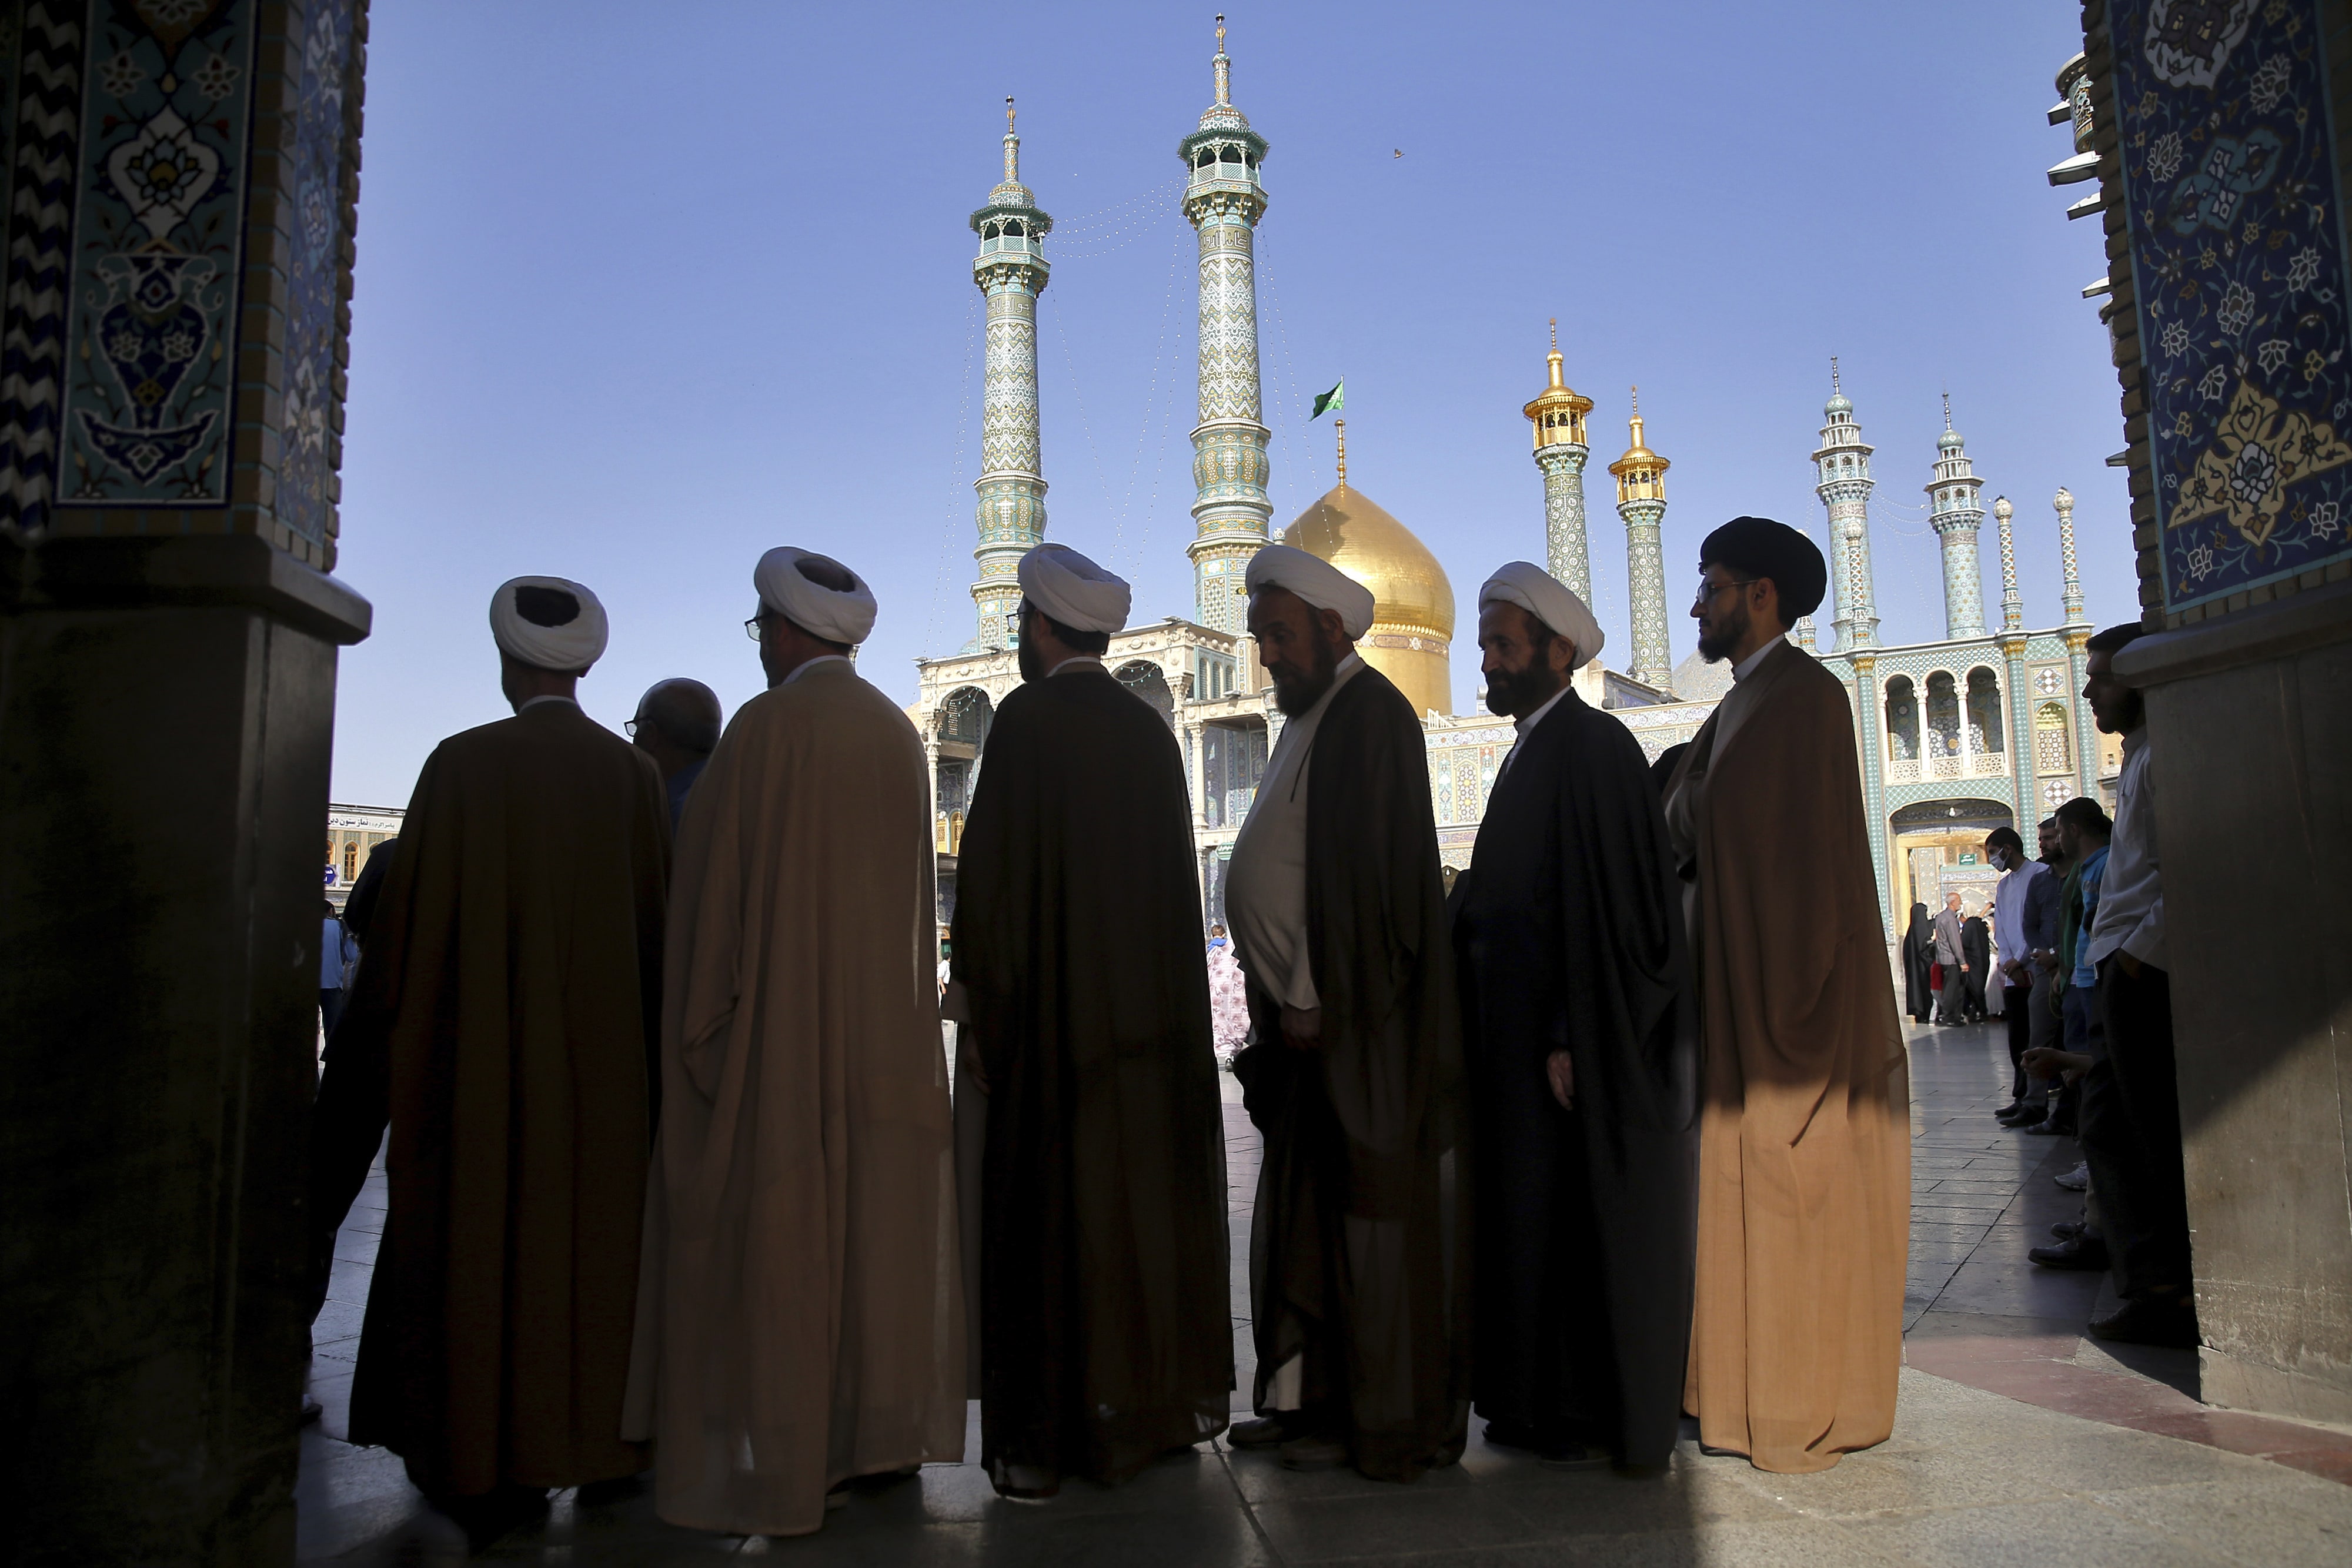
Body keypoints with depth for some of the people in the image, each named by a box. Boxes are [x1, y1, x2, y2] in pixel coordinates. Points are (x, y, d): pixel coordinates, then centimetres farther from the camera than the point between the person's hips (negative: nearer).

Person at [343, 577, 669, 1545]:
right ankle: (589, 1436, 21)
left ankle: (480, 1458, 13)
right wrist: (643, 1038, 13)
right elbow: (656, 921, 3)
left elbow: (410, 913, -5)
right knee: (591, 1230, 12)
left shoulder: (461, 764, -7)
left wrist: (376, 1030, 8)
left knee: (475, 1239, 8)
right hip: (602, 1055, 3)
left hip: (480, 1052, -2)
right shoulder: (633, 773, 0)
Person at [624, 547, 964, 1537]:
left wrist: (700, 1025, -4)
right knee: (873, 1224, 12)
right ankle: (877, 1431, 21)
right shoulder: (898, 734, 8)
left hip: (776, 1021, -6)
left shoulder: (765, 727, -11)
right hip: (883, 1019, 7)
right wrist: (902, 1002, 17)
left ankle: (775, 1464, 7)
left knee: (771, 1235, 1)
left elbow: (717, 884, -10)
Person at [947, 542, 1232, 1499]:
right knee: (1150, 1202, 14)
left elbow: (990, 877, -13)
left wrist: (984, 1015, -8)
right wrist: (1163, 997, 17)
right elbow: (1178, 874, 12)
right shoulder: (1149, 729, 9)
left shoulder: (1028, 718, -10)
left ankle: (1046, 1436, 7)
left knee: (1053, 1213, 0)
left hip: (1056, 1015, -6)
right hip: (1156, 1014, 7)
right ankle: (1166, 1402, 25)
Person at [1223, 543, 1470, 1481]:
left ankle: (1383, 1420, 11)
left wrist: (1311, 1001, -19)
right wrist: (1284, 999, 15)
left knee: (1364, 1215, -1)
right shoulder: (1310, 718, 17)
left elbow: (1368, 873, -21)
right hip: (1306, 1011, 10)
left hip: (1351, 1017, -10)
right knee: (1301, 1209, 15)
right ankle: (1308, 1396, 26)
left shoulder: (1369, 715, -13)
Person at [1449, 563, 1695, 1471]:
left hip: (1578, 1046, -9)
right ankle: (1542, 1405, 24)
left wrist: (1571, 1041, -21)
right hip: (1528, 1035, 9)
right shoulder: (1534, 751, 15)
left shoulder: (1593, 749, -14)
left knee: (1587, 1223, 1)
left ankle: (1599, 1421, 14)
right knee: (1534, 1218, 14)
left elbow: (1612, 907, -20)